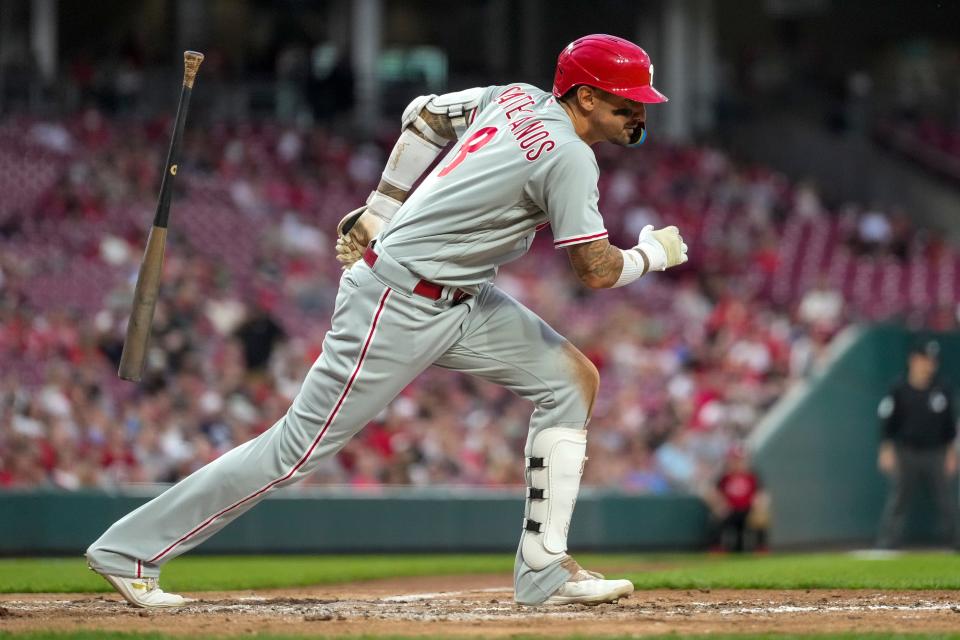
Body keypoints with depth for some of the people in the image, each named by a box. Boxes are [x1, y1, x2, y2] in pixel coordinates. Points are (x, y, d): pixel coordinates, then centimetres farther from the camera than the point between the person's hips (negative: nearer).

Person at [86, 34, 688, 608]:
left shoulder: (517, 98, 5)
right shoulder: (568, 156, -20)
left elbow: (424, 114, 16)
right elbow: (597, 269, -20)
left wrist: (379, 213, 19)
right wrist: (654, 253, 1)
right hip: (396, 306, -10)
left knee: (572, 378, 5)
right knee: (299, 447, -6)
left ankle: (545, 569, 6)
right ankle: (129, 550, 3)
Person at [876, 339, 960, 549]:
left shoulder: (943, 390, 6)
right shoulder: (899, 391, -2)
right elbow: (887, 424, 0)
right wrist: (886, 450, -8)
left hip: (936, 456, 2)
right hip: (905, 455, -2)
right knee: (898, 501, -3)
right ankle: (885, 546, 0)